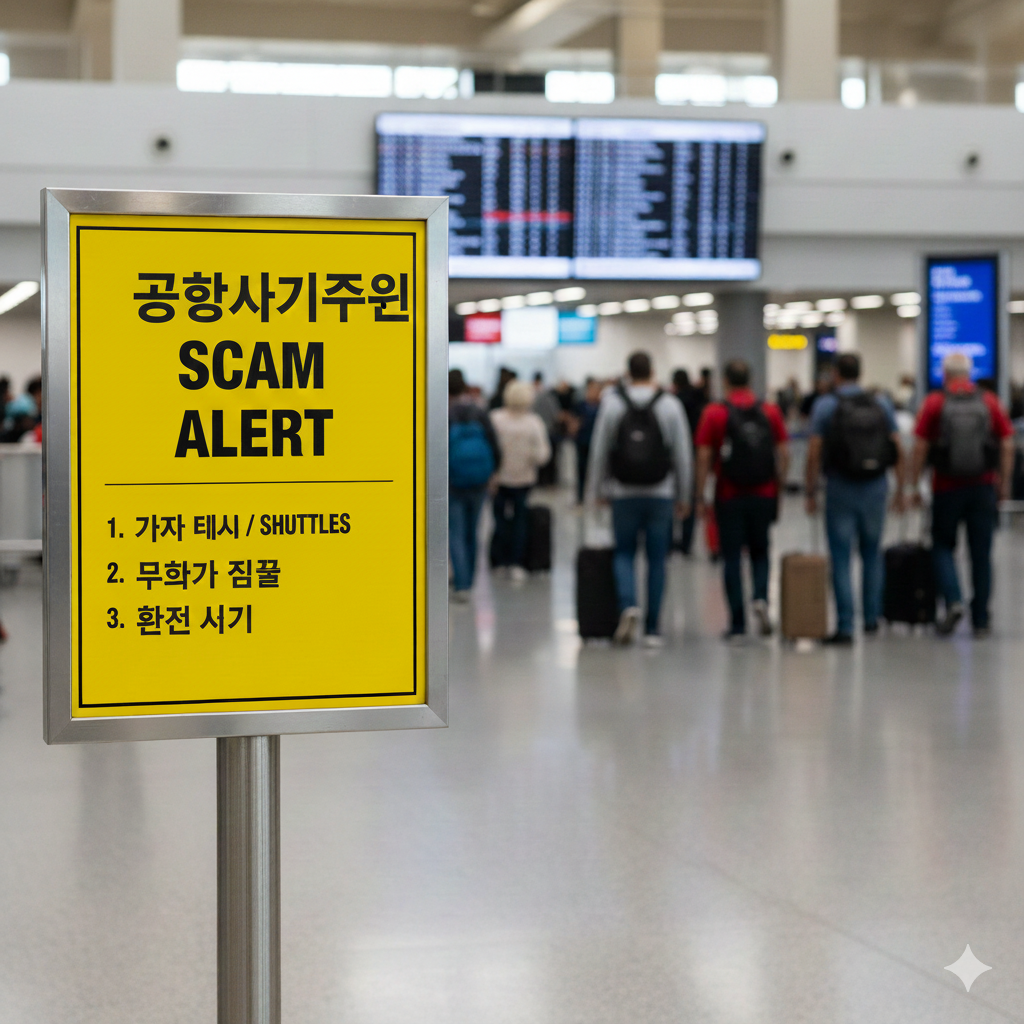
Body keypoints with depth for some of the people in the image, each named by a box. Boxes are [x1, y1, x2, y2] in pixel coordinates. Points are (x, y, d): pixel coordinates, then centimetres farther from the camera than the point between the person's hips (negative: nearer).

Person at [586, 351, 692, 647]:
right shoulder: (670, 404, 0)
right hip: (660, 493, 0)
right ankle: (652, 628, 6)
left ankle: (628, 604, -16)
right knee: (657, 559, 6)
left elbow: (599, 450, 0)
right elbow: (682, 454, 2)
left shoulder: (612, 402, -1)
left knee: (624, 553, 11)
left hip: (624, 493, 0)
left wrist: (595, 491, 9)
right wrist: (682, 496, 10)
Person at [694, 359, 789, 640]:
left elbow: (703, 457, -6)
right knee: (760, 552, 18)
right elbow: (783, 453, 2)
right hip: (764, 495, 2)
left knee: (732, 557, 4)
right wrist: (778, 487, 13)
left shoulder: (714, 413, -5)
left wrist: (700, 497, 0)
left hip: (730, 497, -2)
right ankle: (760, 598, -8)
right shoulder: (771, 411, 2)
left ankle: (737, 624, 3)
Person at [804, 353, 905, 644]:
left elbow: (813, 455, -7)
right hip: (876, 488, 3)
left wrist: (811, 493, 0)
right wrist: (900, 490, 11)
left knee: (841, 558, -1)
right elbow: (899, 453, 4)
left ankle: (845, 626, -5)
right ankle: (871, 617, 21)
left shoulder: (825, 406, -3)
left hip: (840, 488, -3)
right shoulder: (881, 405, 5)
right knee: (872, 554, 17)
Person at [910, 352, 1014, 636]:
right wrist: (1004, 483, 9)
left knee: (943, 546, 13)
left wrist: (914, 485, 2)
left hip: (947, 488, -1)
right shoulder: (990, 402, 2)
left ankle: (953, 600, -9)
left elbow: (920, 448, -5)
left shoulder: (934, 403, -3)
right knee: (981, 554, 7)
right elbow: (1007, 445, 1)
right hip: (983, 487, 1)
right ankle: (980, 620, 9)